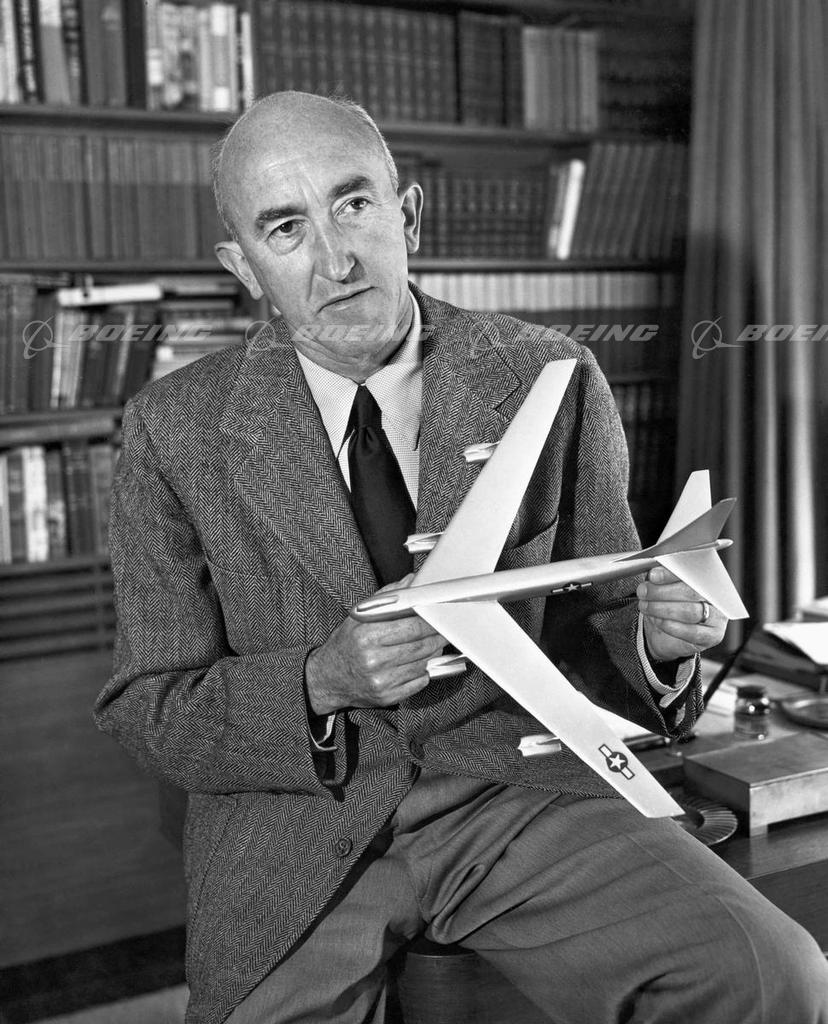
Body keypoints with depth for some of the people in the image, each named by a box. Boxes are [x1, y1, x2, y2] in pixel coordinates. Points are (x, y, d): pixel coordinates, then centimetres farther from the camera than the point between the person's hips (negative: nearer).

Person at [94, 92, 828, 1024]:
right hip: (294, 824, 0)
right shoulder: (175, 432, -2)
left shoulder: (553, 384, 0)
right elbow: (146, 710, -1)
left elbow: (591, 623, 9)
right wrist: (322, 682, -19)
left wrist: (654, 638, -14)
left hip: (519, 782, 1)